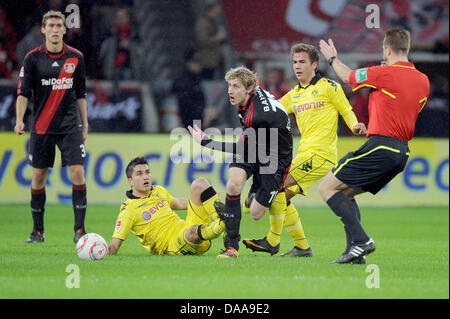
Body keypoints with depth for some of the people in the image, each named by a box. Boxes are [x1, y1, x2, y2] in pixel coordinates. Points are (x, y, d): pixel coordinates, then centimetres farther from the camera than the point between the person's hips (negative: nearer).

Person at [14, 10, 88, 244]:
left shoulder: (76, 58, 4)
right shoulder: (33, 58, -1)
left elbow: (81, 93, 12)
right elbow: (23, 92, -3)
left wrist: (84, 124, 12)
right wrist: (19, 120, -16)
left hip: (70, 126, 0)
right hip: (41, 126, 0)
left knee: (77, 172, -11)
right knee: (38, 176, 4)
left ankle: (79, 229, -7)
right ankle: (38, 230, 15)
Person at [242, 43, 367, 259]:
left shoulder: (328, 87, 0)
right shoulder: (293, 95, 19)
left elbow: (347, 111, 3)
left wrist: (355, 126, -17)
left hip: (321, 152, -8)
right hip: (306, 153, 8)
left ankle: (272, 241, -14)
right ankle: (302, 247, 12)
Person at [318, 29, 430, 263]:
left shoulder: (384, 73, -11)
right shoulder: (423, 80, 9)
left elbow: (348, 77, 6)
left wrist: (332, 58, 27)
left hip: (380, 146, -8)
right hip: (402, 151, 8)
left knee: (327, 187, -1)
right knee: (345, 193, 19)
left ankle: (361, 240, -14)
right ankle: (354, 249, 7)